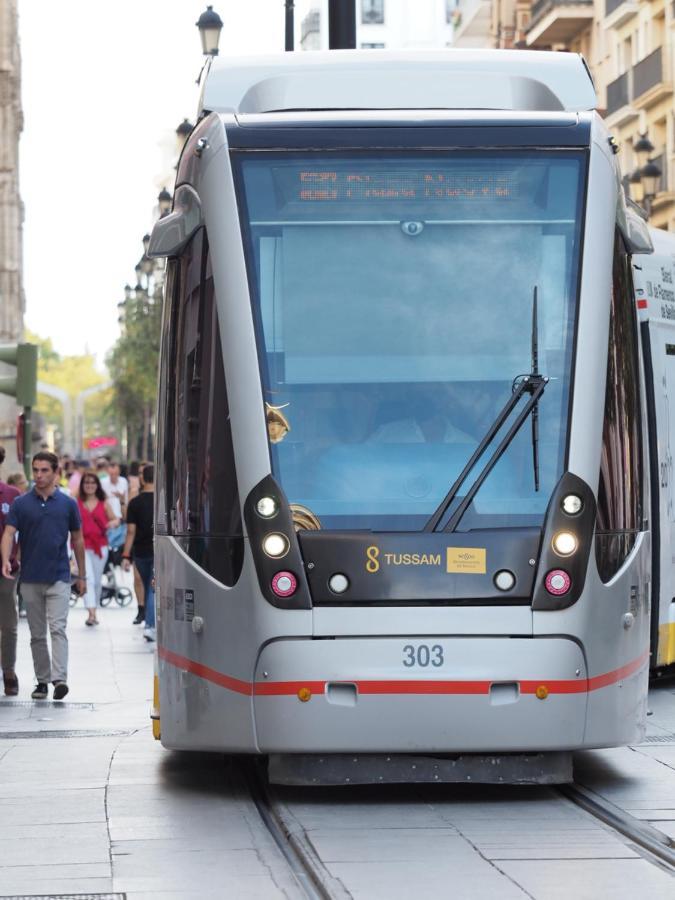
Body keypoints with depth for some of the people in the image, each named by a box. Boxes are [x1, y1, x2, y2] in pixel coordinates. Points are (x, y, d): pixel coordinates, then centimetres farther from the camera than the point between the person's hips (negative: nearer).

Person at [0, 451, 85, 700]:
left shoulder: (67, 504, 2)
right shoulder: (20, 504, 1)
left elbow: (77, 539, 9)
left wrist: (81, 575, 10)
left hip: (58, 578, -2)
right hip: (30, 579, 2)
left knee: (58, 629, -13)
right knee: (37, 634, 8)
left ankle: (60, 679, -22)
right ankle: (42, 680, 16)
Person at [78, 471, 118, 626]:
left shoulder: (104, 504, 8)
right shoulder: (76, 503, 2)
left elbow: (115, 519, 15)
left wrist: (112, 523, -8)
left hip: (100, 545, 3)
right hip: (82, 545, -3)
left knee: (97, 580, 11)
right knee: (88, 579, -16)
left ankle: (93, 611, 25)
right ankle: (91, 613, -25)